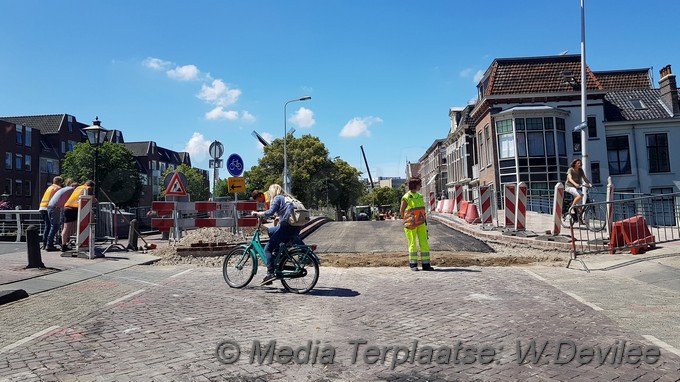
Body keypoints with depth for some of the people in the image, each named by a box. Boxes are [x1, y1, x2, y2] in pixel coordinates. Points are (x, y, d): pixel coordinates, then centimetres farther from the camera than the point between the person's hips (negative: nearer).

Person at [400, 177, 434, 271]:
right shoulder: (406, 197, -7)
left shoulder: (420, 196, 13)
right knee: (412, 244, 0)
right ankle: (413, 264, 9)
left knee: (424, 243, 3)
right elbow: (401, 211, -1)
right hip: (411, 225, -6)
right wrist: (408, 221, 3)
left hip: (421, 224, 6)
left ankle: (426, 264, 7)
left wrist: (425, 221, 13)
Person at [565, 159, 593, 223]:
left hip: (577, 187, 6)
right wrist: (575, 184, -45)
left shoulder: (581, 171, 7)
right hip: (569, 186, -6)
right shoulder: (570, 170, -11)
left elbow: (585, 178, -4)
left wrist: (590, 183, -23)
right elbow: (570, 178, -26)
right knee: (580, 195, -32)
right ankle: (572, 208, -19)